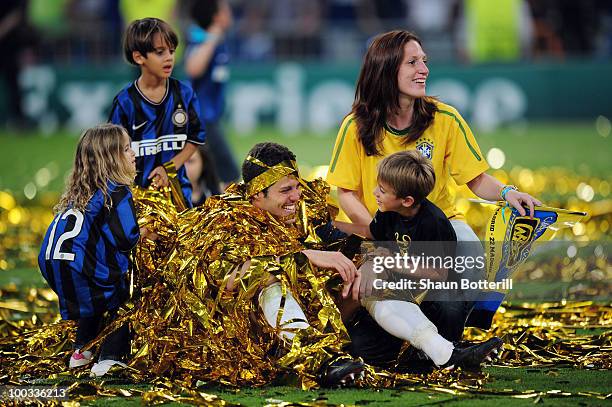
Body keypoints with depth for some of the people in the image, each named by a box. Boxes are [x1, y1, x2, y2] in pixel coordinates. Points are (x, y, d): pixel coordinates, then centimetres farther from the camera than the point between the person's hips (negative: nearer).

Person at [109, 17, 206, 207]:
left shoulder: (184, 93, 0)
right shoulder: (125, 101, -6)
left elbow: (196, 138, 6)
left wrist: (170, 167, -7)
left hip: (176, 185, 2)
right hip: (137, 187, -2)